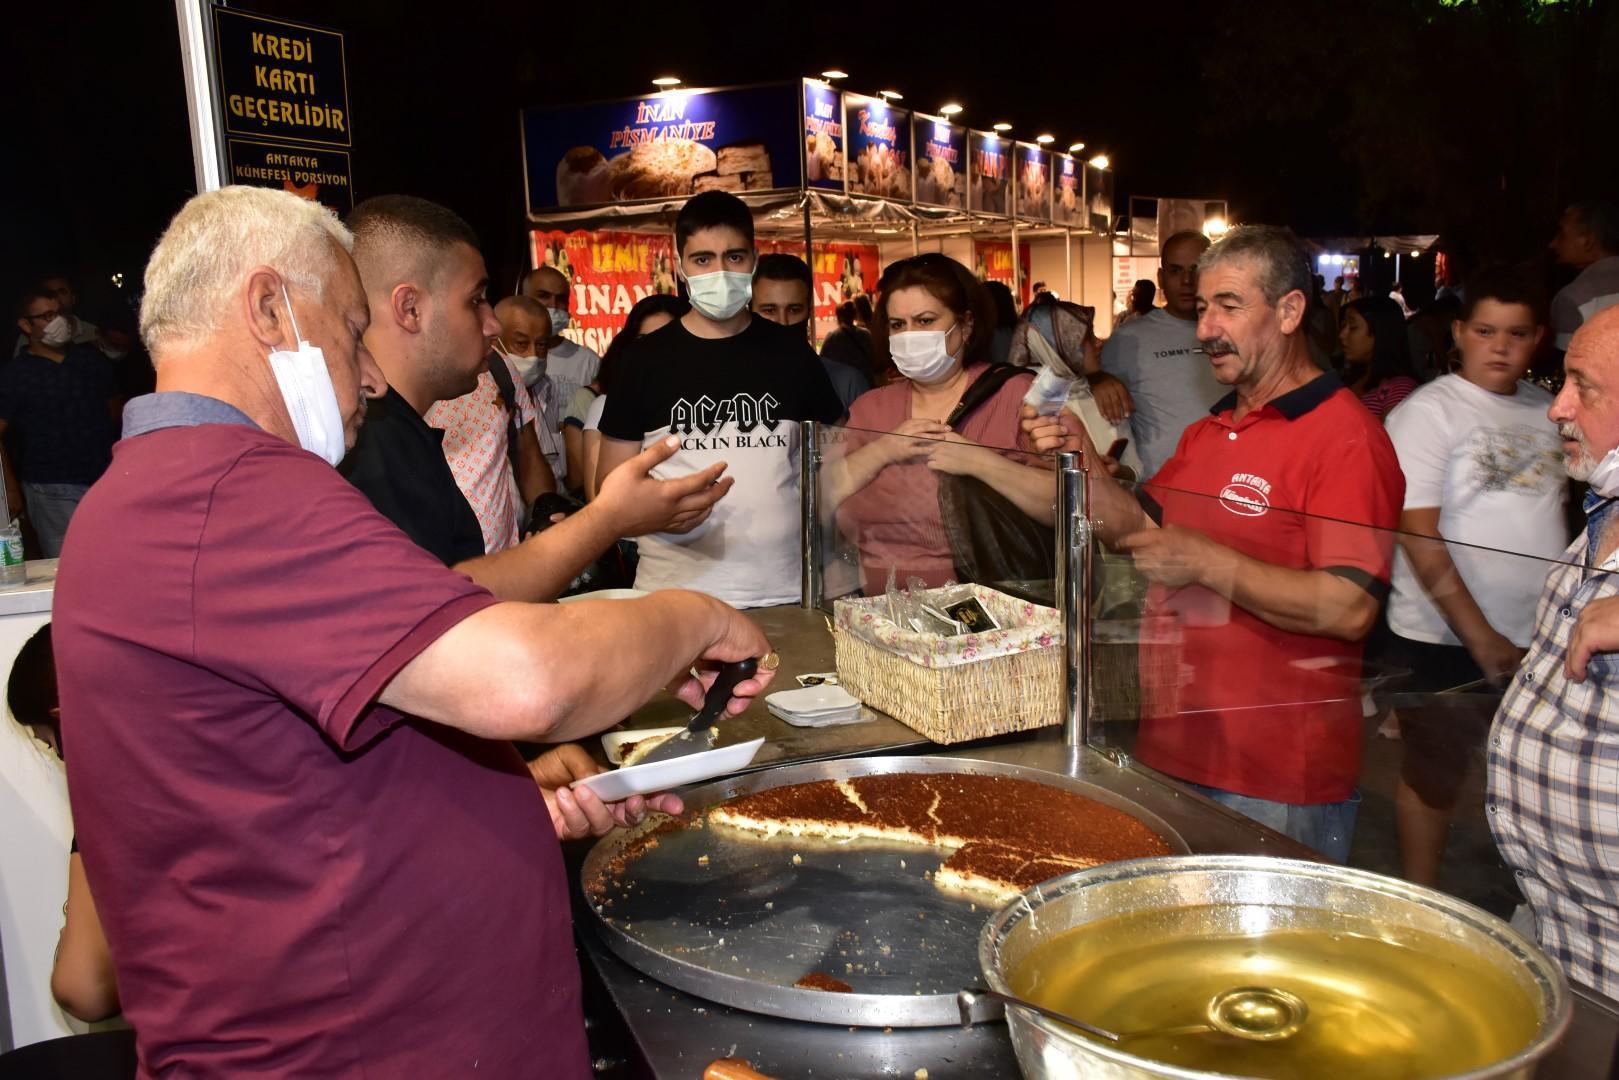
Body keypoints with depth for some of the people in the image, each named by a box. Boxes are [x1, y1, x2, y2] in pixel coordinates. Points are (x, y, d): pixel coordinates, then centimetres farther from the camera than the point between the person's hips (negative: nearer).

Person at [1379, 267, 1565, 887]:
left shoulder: (1549, 412, 8)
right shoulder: (1428, 412, -9)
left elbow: (1554, 519, 16)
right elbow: (1419, 538, -13)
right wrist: (1481, 637, -15)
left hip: (1538, 638, 5)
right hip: (1445, 639, -5)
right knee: (1434, 774, 8)